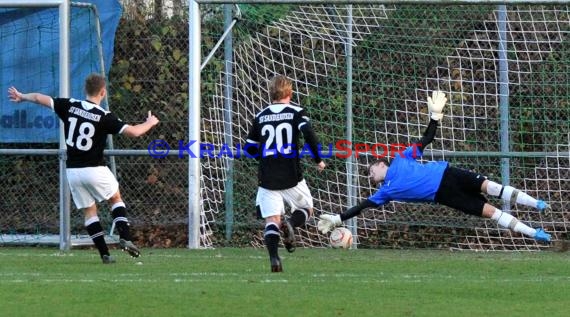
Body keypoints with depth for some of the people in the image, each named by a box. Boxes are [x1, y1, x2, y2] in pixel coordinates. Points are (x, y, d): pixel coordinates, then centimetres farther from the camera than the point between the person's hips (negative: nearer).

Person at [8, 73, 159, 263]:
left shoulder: (70, 106, -2)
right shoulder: (104, 116, -12)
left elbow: (39, 98, 5)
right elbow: (133, 132, -15)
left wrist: (21, 97, 25)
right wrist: (149, 123, 6)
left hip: (72, 170, 3)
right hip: (95, 169, -3)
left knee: (89, 211, 11)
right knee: (116, 198, 19)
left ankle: (104, 254, 5)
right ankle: (125, 238, 2)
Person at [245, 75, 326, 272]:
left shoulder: (260, 117, 9)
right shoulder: (296, 113, 0)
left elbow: (250, 148, 13)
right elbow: (309, 134, -16)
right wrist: (318, 160, -3)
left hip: (267, 177, 2)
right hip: (292, 177, -2)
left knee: (272, 219, -1)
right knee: (306, 209, 18)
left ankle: (274, 258, -22)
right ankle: (290, 224, -16)